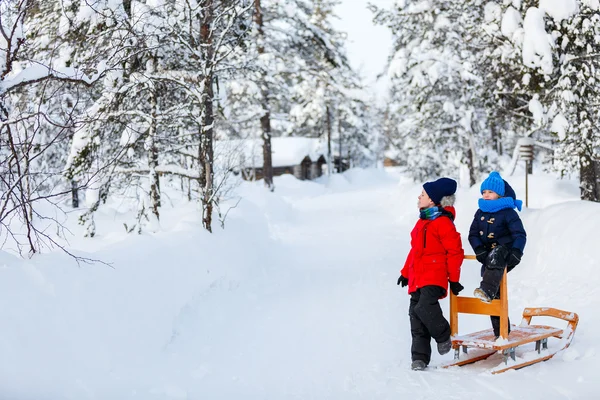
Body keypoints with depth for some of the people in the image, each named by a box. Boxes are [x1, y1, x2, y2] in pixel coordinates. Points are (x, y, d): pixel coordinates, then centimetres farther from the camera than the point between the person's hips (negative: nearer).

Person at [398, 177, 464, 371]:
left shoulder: (443, 222, -10)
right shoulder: (422, 221, 18)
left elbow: (455, 252, -10)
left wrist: (454, 279, -8)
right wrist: (406, 272, 25)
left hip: (434, 277, -9)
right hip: (418, 278, 9)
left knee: (425, 308, -26)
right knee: (416, 316, 5)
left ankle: (444, 337, 1)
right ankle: (420, 357, 11)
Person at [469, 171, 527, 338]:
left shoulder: (508, 212, -8)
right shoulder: (480, 213, 8)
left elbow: (520, 234, -13)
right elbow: (473, 234, 5)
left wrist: (516, 252, -28)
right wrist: (479, 250, -12)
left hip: (505, 253, -6)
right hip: (488, 257, 6)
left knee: (495, 257, -43)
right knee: (496, 297, 7)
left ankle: (487, 290, -57)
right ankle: (500, 331, 16)